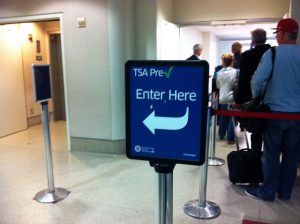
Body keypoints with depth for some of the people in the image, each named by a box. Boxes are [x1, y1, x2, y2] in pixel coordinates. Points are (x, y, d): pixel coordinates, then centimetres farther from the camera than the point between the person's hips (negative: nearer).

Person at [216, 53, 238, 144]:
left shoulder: (219, 73, 2)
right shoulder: (235, 71, -11)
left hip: (222, 98, 5)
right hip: (232, 98, -5)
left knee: (223, 117, 17)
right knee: (232, 118, 1)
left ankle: (221, 135, 29)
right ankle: (230, 138, 1)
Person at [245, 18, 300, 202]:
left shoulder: (272, 53, -10)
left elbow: (258, 79, -18)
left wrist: (256, 96, 0)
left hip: (275, 111, -3)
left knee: (271, 154, 6)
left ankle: (268, 192, 15)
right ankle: (285, 191, 24)